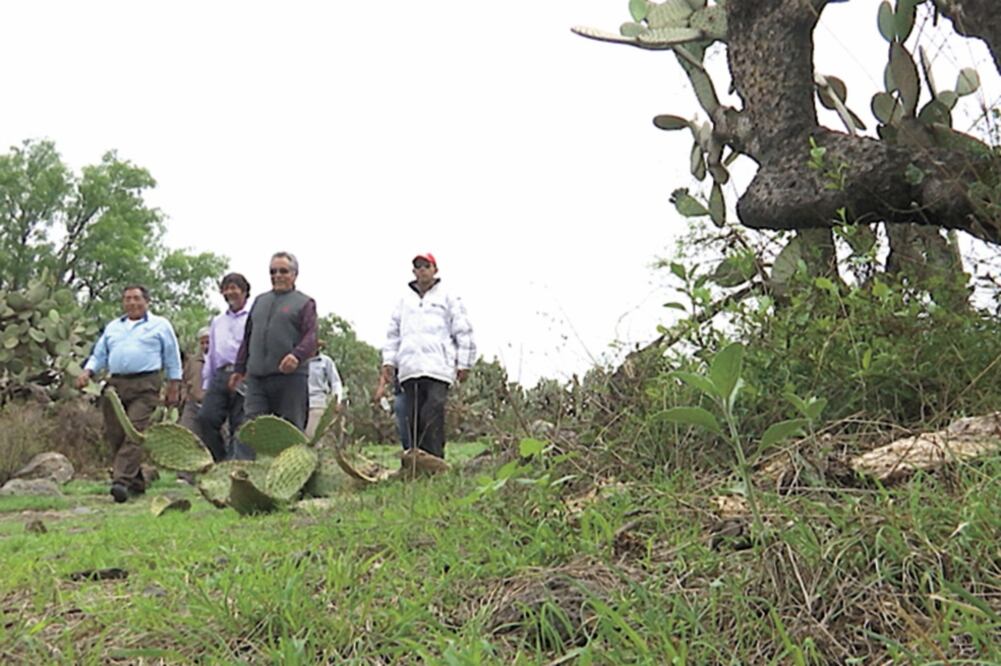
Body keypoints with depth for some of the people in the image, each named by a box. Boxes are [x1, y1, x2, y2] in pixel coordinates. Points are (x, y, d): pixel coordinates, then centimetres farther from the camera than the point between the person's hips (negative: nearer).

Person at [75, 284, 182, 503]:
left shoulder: (160, 325, 11)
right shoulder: (112, 327, 23)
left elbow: (172, 358, 10)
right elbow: (99, 355, 23)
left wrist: (174, 387, 5)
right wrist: (87, 371, 3)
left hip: (145, 386, -5)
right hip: (115, 384, 5)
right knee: (115, 435, 2)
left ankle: (122, 481, -25)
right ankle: (136, 482, 13)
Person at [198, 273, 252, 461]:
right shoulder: (217, 321, 25)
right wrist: (206, 383, 19)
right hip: (220, 377, 6)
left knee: (240, 426, -7)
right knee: (206, 417, -9)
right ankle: (221, 462, 1)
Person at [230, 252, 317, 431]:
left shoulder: (304, 303, 7)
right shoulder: (260, 301, 23)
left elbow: (311, 336, -6)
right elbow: (247, 338, 26)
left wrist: (297, 355, -26)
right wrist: (239, 369, 20)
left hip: (290, 376, -4)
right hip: (256, 376, 5)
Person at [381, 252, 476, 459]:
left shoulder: (448, 298, 9)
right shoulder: (404, 300, 21)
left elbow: (463, 332, 6)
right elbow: (393, 333, 23)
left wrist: (463, 363, -1)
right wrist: (389, 361, 13)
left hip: (438, 369, -4)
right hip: (410, 370, 4)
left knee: (432, 417, -15)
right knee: (413, 419, 3)